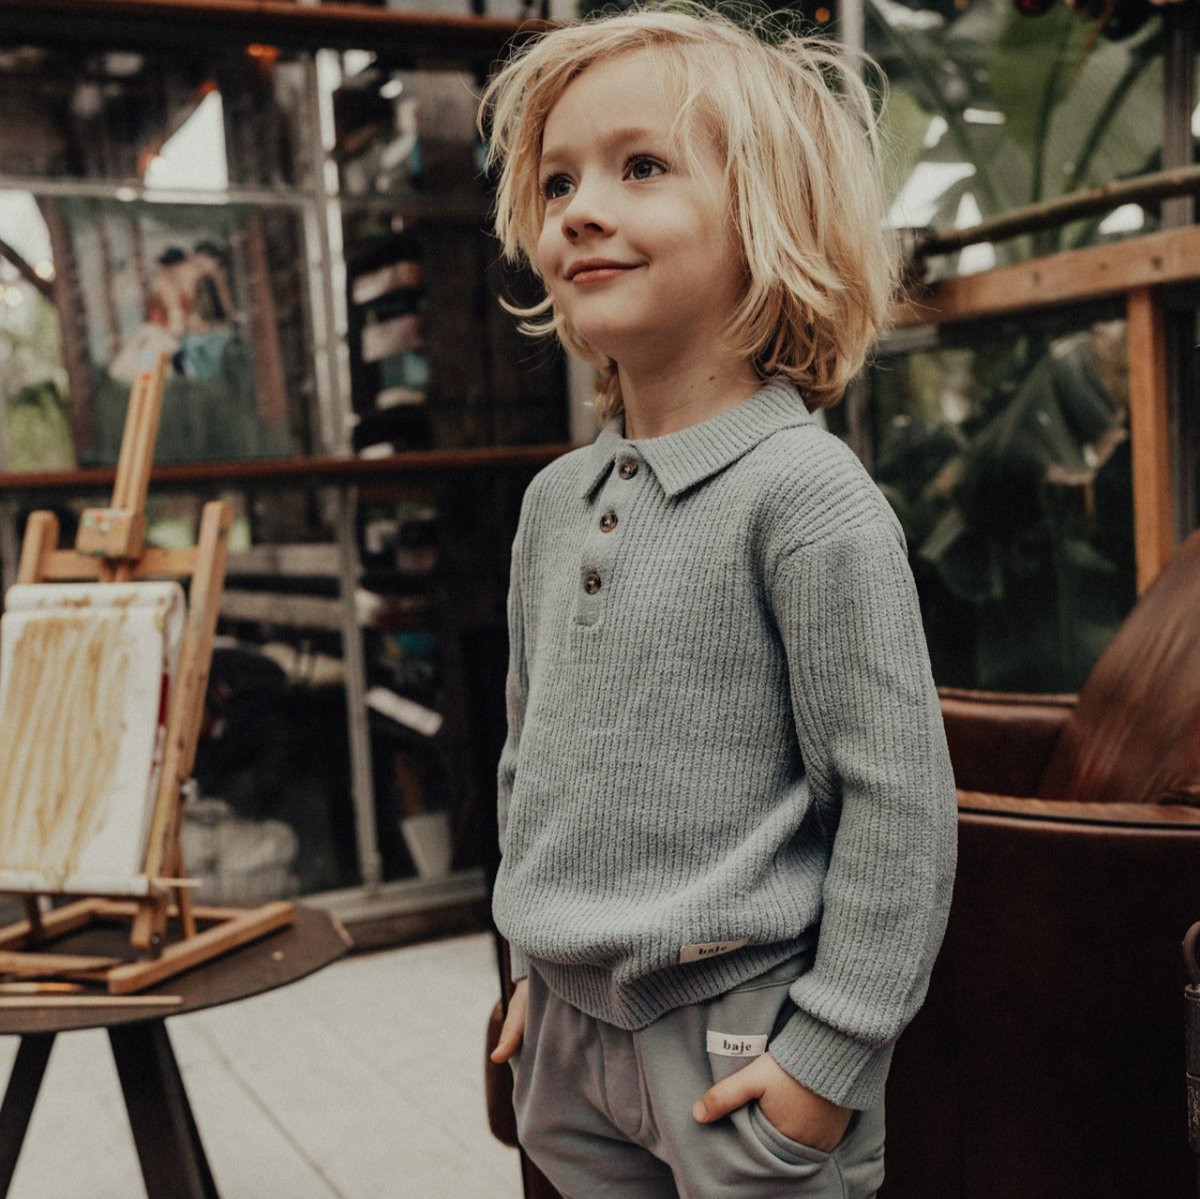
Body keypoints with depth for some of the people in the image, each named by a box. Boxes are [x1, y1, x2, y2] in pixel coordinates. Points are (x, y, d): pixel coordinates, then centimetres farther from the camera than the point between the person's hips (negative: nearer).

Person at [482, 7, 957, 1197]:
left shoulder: (807, 495, -17)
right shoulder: (555, 499, 4)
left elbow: (900, 802, -16)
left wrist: (829, 1053, -13)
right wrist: (537, 974, 15)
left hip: (741, 1039, -6)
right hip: (570, 1034, 6)